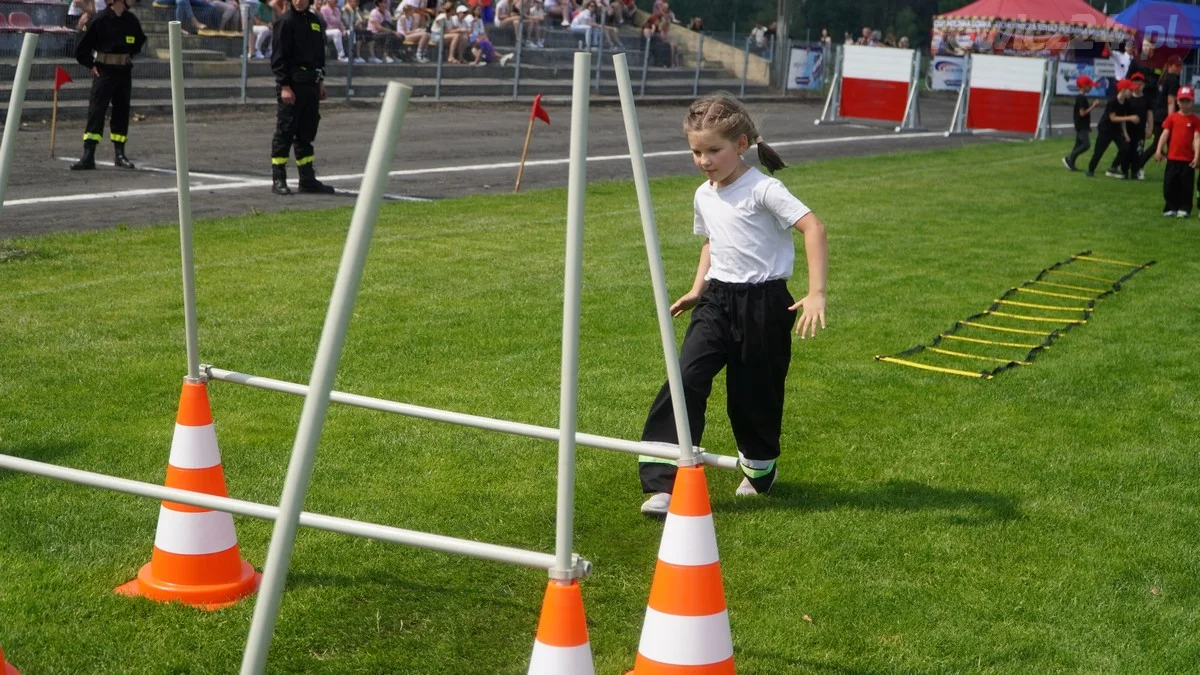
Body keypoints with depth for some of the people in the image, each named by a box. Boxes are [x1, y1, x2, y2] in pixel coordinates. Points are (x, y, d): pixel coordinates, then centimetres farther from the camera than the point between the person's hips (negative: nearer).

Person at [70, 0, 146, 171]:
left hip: (124, 72, 5)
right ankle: (88, 157, -10)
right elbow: (81, 46, -6)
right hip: (104, 72, -5)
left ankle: (120, 155, 20)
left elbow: (140, 40, 25)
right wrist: (90, 65, -5)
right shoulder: (101, 19, -11)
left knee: (122, 112, 9)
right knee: (96, 111, -8)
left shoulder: (131, 20, 4)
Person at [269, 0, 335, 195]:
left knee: (307, 133, 10)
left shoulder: (315, 22, 15)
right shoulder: (285, 22, -7)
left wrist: (321, 80, 16)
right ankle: (278, 180, 0)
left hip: (311, 84, 7)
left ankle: (308, 179, 15)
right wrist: (284, 86, -16)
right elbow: (279, 57, -11)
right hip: (292, 84, -7)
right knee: (285, 133, -4)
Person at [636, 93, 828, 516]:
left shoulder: (763, 190, -14)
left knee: (754, 392, 6)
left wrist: (816, 294, -27)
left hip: (763, 302, -5)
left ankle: (760, 466, 36)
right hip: (717, 300, 5)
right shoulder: (704, 196, 8)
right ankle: (663, 483, -15)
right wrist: (698, 288, 15)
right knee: (686, 378, -12)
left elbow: (813, 228, -21)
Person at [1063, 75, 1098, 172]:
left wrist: (1092, 104, 10)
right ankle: (1069, 159, -11)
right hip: (1082, 126, -11)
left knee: (1079, 144, 12)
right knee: (1086, 144, -13)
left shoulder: (1080, 97, 13)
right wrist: (1093, 106, -17)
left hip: (1081, 126, 11)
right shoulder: (1082, 98, -17)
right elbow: (1082, 113, -21)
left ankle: (1071, 164, 13)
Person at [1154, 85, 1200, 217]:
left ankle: (1184, 209, 11)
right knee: (1170, 184, 4)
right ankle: (1171, 208, 15)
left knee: (1186, 185, 3)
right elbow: (1165, 134, -1)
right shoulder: (1172, 117, 4)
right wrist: (1159, 150, -11)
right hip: (1172, 158, 1)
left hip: (1188, 160, -1)